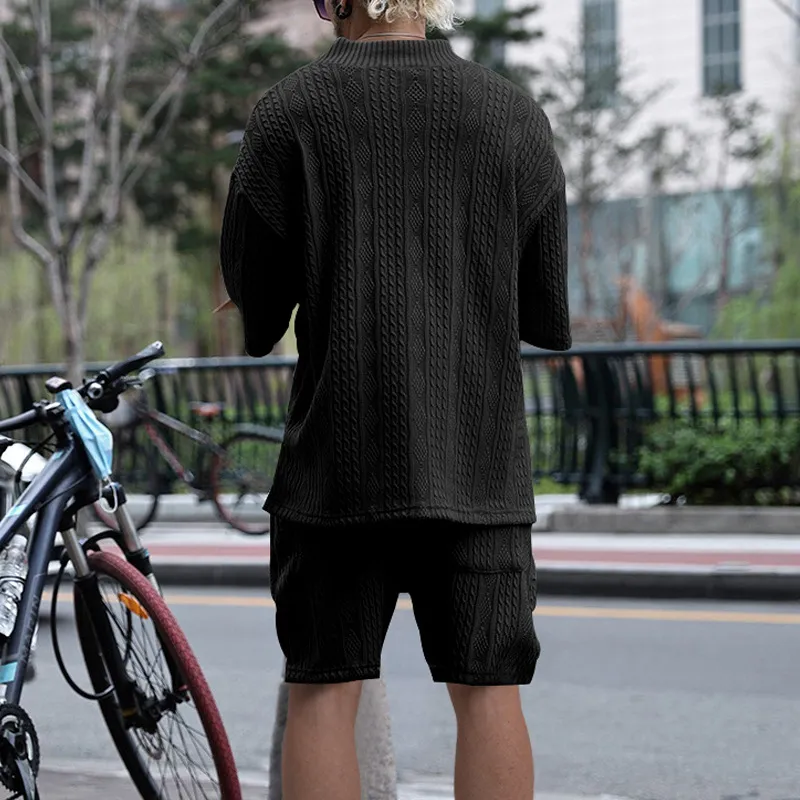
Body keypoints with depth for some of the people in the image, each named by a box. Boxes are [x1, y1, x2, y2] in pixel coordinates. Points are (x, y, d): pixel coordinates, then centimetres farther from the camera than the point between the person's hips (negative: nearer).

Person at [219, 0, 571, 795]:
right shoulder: (513, 114, 3)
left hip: (337, 459, -1)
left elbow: (255, 320, 1)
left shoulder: (288, 112, -2)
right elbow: (549, 322, 5)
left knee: (323, 691, 5)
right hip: (478, 461, 1)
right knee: (487, 690, 5)